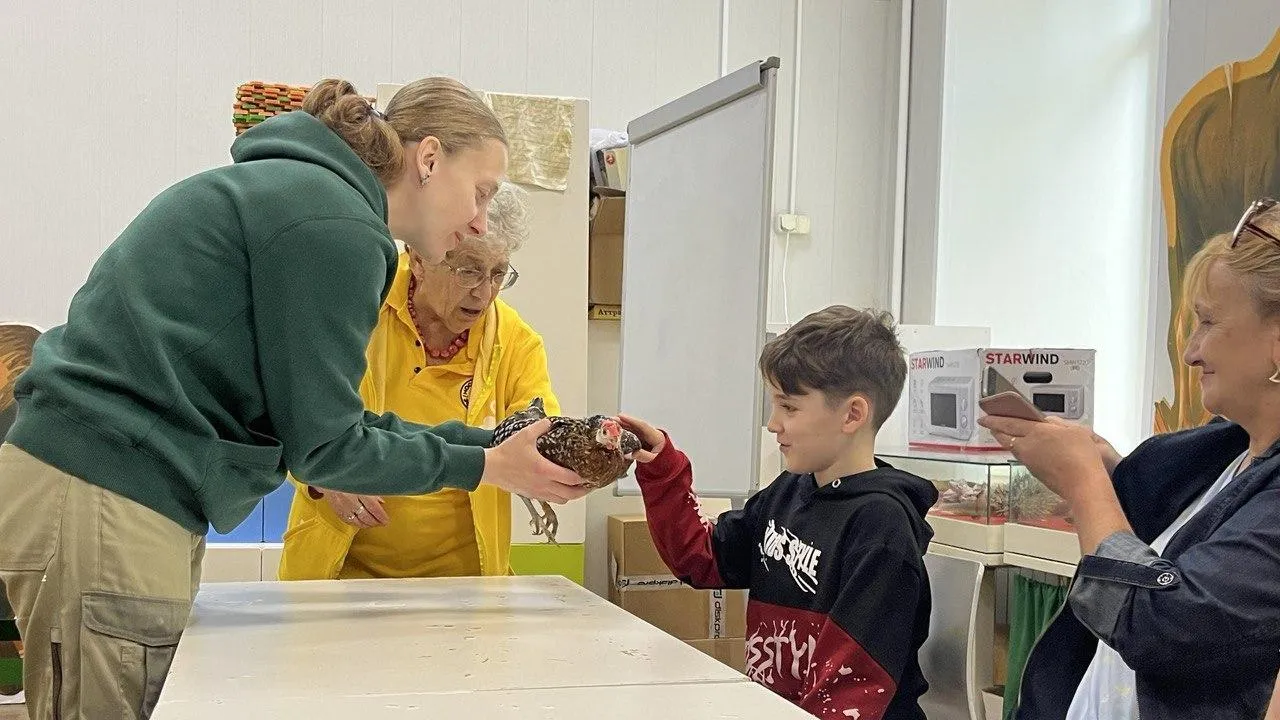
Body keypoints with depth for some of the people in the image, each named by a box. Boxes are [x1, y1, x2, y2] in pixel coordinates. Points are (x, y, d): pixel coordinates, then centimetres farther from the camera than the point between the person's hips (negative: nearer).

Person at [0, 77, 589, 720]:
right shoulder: (334, 220, -15)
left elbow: (329, 418, 15)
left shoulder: (300, 189, 16)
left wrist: (498, 444, 12)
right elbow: (322, 445, -13)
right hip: (102, 504, -10)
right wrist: (485, 467, -3)